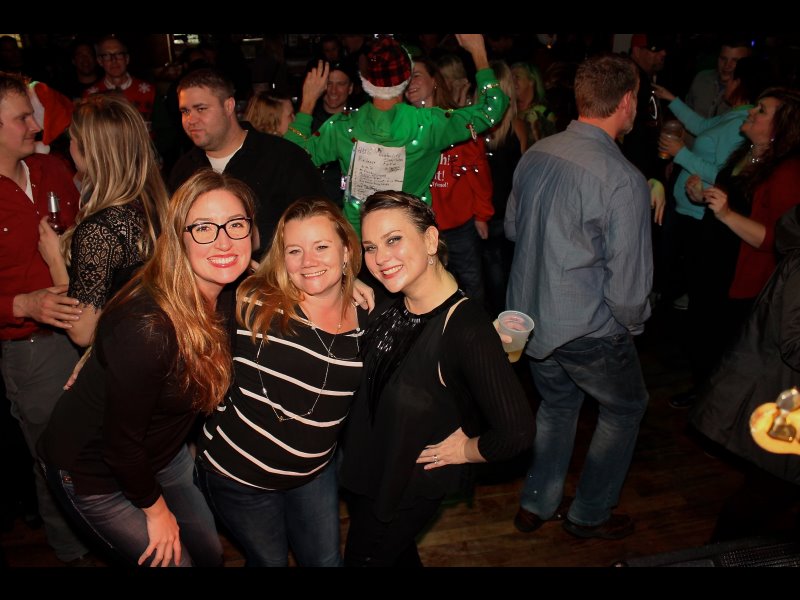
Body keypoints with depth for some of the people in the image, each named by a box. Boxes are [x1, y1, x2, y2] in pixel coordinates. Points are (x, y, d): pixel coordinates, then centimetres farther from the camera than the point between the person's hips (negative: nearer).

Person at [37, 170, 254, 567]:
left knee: (211, 554, 19)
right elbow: (120, 442, -25)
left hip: (163, 455, 7)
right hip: (93, 473, -6)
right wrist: (156, 509, -9)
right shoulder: (147, 326, -36)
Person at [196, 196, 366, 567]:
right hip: (237, 472, -3)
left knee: (326, 560, 21)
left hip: (315, 470, 4)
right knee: (270, 560, 20)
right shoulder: (254, 303, -23)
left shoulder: (364, 319, -9)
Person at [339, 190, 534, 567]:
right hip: (367, 462, 7)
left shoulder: (467, 330, -35)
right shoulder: (392, 305, -11)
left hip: (410, 486, -7)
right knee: (398, 552, 31)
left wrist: (464, 450, -20)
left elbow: (516, 433, -36)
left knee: (363, 558, 17)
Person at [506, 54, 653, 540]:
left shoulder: (536, 154, -3)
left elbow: (513, 227, 11)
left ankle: (537, 505, 38)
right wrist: (632, 323, -1)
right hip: (587, 329, -6)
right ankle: (589, 515, 32)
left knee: (558, 403, 27)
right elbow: (629, 281, -20)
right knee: (626, 407, 19)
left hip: (530, 313, 7)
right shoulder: (623, 180, -23)